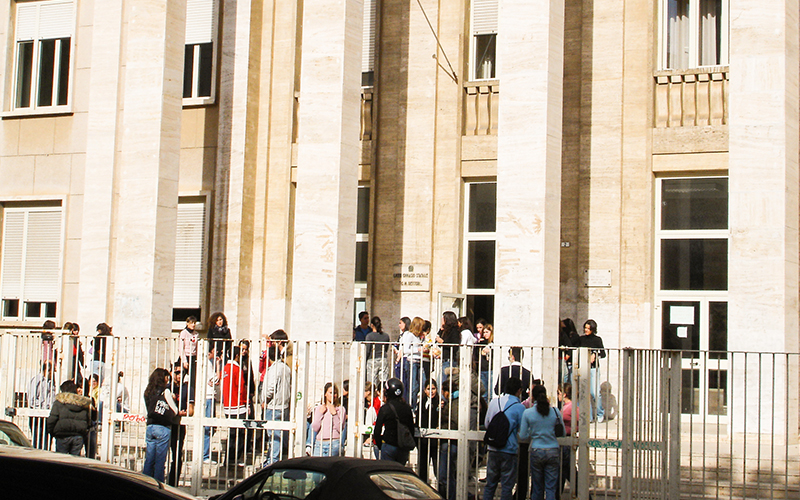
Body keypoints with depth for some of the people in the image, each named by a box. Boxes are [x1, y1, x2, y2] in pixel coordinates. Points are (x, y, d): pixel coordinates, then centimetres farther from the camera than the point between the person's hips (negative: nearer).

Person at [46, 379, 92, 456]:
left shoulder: (59, 402, -2)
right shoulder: (83, 403, 10)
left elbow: (52, 420, -6)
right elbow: (88, 422, 13)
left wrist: (51, 432, 7)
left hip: (63, 436, -3)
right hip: (79, 437, 3)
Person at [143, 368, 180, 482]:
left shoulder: (148, 392, 10)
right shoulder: (165, 392, -7)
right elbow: (174, 411, -2)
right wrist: (179, 413, 20)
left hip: (150, 427, 6)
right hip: (163, 428, -6)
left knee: (149, 459, 9)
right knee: (160, 460, -2)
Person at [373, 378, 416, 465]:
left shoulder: (385, 409, -10)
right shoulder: (407, 408, 2)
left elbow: (377, 430, -5)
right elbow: (412, 429, 10)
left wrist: (379, 445, 9)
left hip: (389, 446, -4)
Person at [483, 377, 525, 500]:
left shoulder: (494, 402, 3)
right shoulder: (519, 407, -10)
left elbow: (486, 423, 13)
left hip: (493, 449, 4)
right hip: (509, 451, -4)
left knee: (490, 484, 14)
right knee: (507, 486, 4)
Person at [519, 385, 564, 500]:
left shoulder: (527, 413, -5)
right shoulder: (555, 412, -3)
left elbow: (522, 436, -2)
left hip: (536, 451, 0)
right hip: (553, 451, 0)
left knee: (537, 487, 11)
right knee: (551, 488, 3)